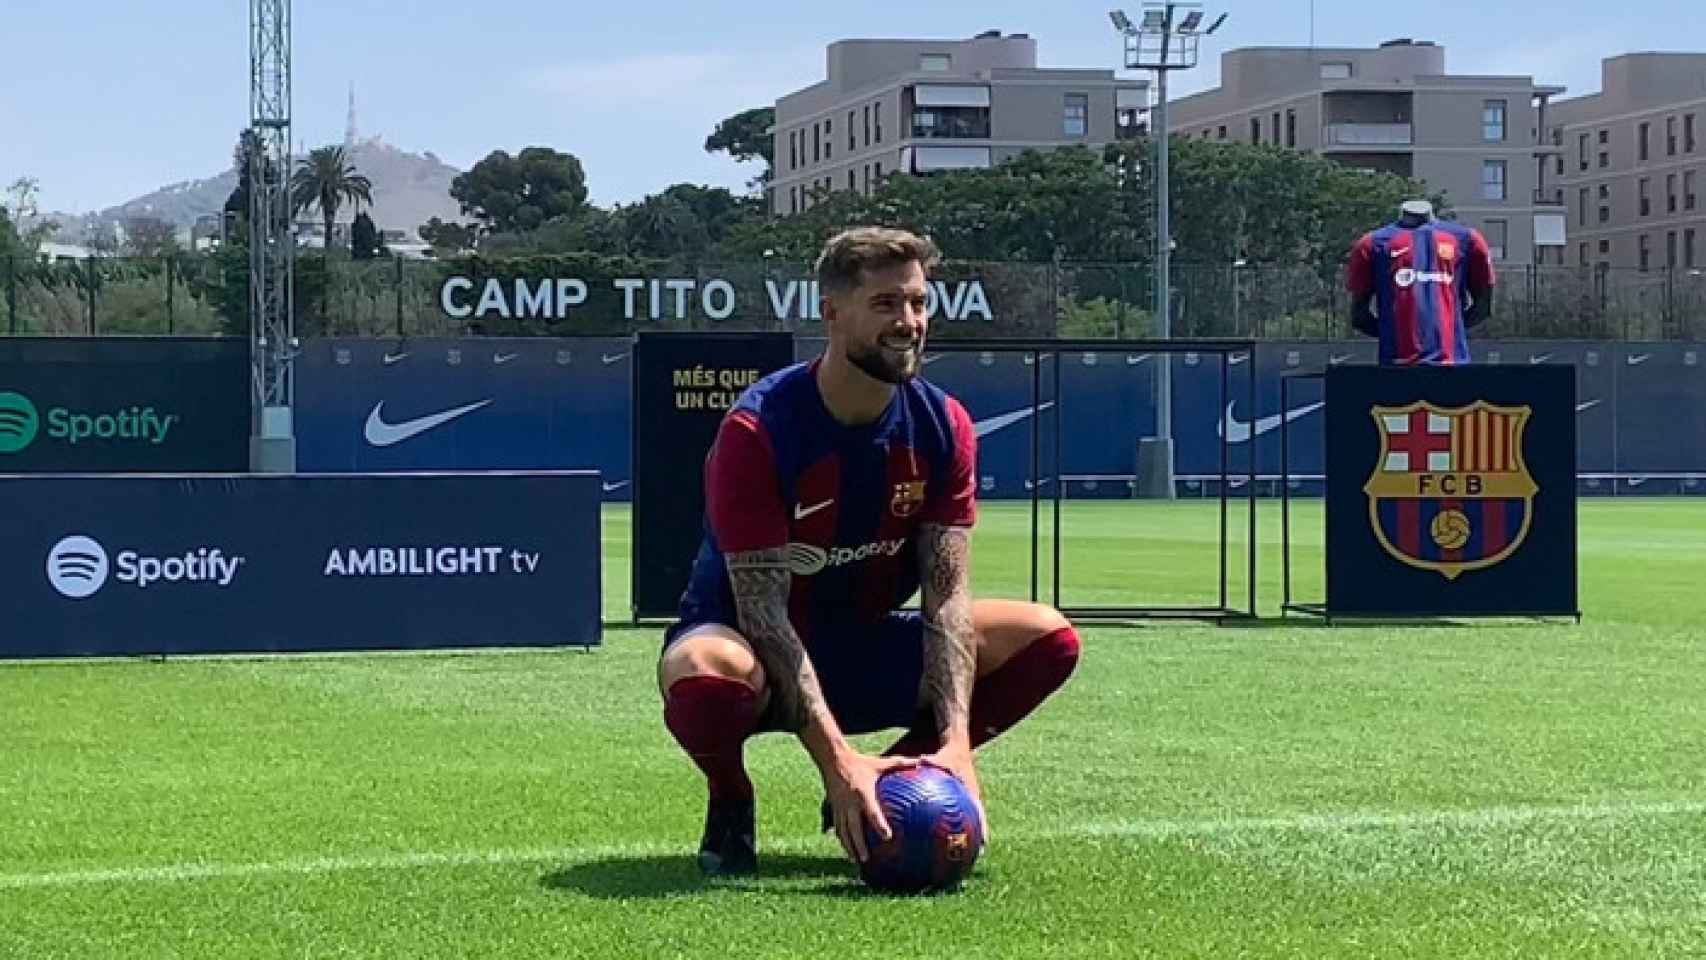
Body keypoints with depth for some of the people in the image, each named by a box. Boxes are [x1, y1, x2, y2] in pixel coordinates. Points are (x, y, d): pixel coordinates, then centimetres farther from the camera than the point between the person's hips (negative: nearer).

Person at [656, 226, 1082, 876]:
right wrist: (837, 759, -37)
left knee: (1050, 640, -13)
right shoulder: (756, 430, -23)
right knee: (703, 676, -42)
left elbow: (945, 596, -11)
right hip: (754, 646, -5)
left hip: (864, 651, 5)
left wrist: (955, 741, -26)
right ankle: (730, 806, -5)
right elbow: (763, 610, -27)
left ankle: (886, 786, 4)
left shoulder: (943, 426, -7)